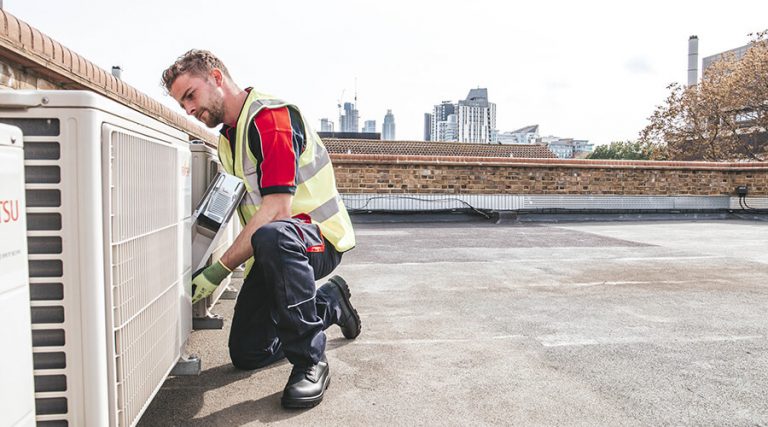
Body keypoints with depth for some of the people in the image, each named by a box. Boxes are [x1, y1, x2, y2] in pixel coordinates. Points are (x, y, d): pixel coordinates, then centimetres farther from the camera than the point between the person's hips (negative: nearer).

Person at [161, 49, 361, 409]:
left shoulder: (271, 115, -18)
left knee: (272, 237, -44)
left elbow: (277, 208, -27)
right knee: (246, 354, 8)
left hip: (320, 237, -9)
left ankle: (310, 361, -26)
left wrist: (220, 269, -28)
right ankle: (328, 302, 28)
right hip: (271, 253, 9)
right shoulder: (228, 136, 12)